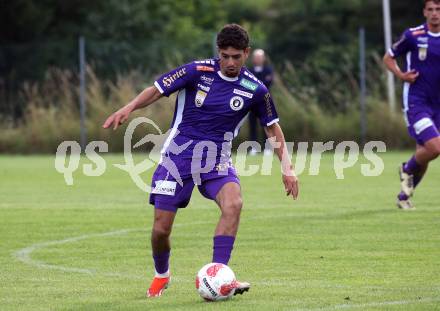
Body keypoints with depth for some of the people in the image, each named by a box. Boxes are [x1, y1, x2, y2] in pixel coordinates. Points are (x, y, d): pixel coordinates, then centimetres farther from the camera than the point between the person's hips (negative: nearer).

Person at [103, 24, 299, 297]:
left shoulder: (254, 90, -3)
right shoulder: (198, 71, -9)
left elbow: (273, 128, 10)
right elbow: (156, 90, -7)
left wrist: (287, 167, 2)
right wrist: (129, 108, -25)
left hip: (217, 160, 1)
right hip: (179, 154, -1)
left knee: (233, 203, -31)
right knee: (161, 229, -3)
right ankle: (161, 276, 29)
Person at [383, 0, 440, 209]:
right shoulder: (413, 36, -6)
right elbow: (388, 58, 6)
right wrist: (400, 75, -12)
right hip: (416, 103, -5)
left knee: (423, 154, 7)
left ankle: (404, 196, 26)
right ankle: (407, 170, 10)